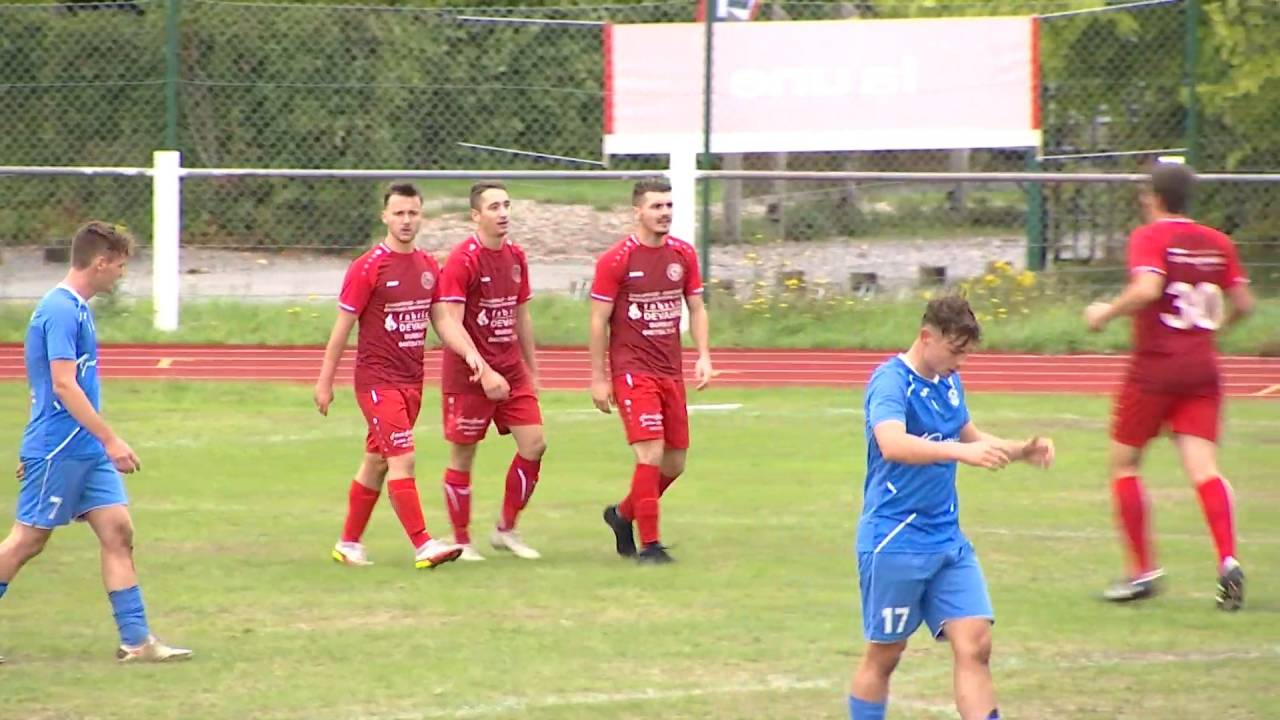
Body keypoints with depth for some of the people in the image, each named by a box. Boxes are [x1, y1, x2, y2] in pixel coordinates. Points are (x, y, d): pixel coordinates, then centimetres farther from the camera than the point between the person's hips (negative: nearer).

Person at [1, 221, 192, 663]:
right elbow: (64, 385, -23)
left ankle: (135, 640, 0)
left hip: (87, 452, 9)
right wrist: (110, 440, -24)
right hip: (57, 451, -9)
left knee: (118, 532, 2)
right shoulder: (61, 311, -16)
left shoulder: (76, 309, 14)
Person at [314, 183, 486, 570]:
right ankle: (423, 545, -16)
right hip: (377, 379, -7)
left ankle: (348, 544, 23)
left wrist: (471, 352, -6)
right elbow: (343, 327, -6)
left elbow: (442, 321, 11)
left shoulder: (428, 267, 8)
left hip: (412, 379, 7)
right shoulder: (367, 268, -10)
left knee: (376, 463, 13)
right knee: (402, 459, -14)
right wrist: (325, 382, -5)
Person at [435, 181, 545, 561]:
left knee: (534, 444, -2)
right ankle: (461, 541, 14)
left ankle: (506, 530, 12)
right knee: (462, 456, 2)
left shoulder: (515, 257, 8)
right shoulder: (462, 260, -14)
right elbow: (451, 324, -18)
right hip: (467, 374, -6)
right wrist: (484, 373, -24)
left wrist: (531, 370, 18)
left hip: (511, 371, 6)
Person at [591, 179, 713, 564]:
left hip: (671, 371, 6)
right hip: (631, 370, -6)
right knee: (651, 453, -16)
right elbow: (599, 321, -5)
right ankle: (649, 544, -9)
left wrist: (703, 356, 0)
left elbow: (696, 308, 14)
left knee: (675, 463, 9)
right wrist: (598, 378, -7)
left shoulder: (683, 254, 7)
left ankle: (623, 514, 33)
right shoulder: (615, 260, -8)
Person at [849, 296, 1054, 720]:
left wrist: (1022, 451, 11)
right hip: (894, 542, -7)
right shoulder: (891, 382, -15)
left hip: (948, 541, 7)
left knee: (975, 645, -4)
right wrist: (961, 451, -46)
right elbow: (893, 444, -35)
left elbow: (970, 437, 28)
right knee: (885, 654, 4)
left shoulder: (949, 382, 10)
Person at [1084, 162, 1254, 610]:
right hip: (1203, 369, 5)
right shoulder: (1217, 243, 8)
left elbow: (1147, 289, -24)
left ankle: (1143, 572, 10)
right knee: (1202, 468, -3)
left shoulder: (1150, 237, -7)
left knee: (1124, 463, 10)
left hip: (1155, 367, -4)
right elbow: (1243, 304, 10)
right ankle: (1228, 560, -25)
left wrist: (1107, 313, -10)